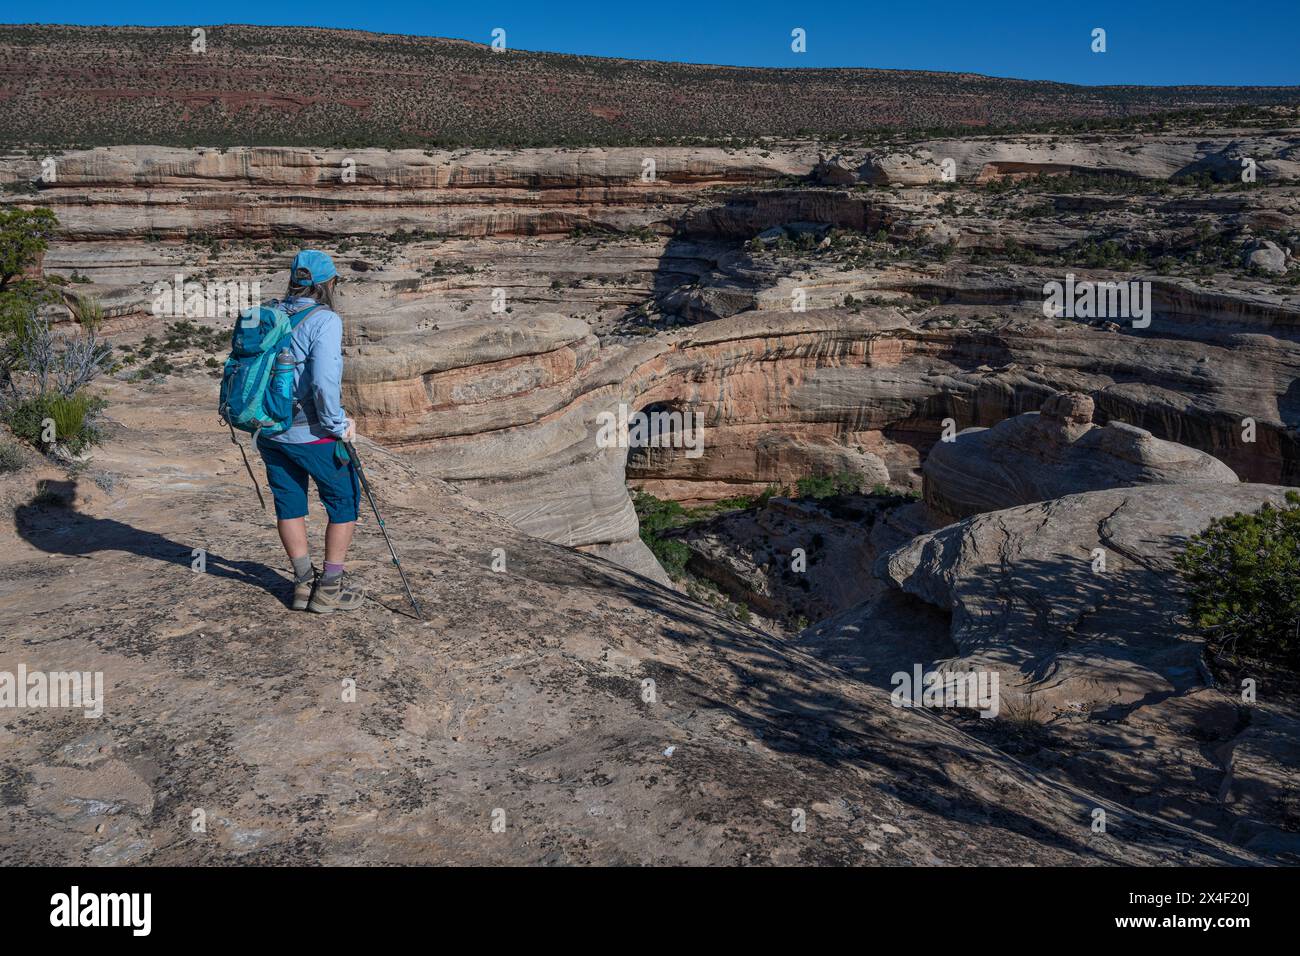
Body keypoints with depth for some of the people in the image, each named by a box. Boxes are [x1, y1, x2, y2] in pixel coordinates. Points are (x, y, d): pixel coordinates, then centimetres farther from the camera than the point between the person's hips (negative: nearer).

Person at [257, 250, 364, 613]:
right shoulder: (325, 320, -15)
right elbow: (324, 380, -25)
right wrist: (340, 424, -13)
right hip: (312, 434, -6)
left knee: (289, 503, 17)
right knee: (344, 502, 10)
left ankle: (304, 583, 27)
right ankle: (329, 588, 13)